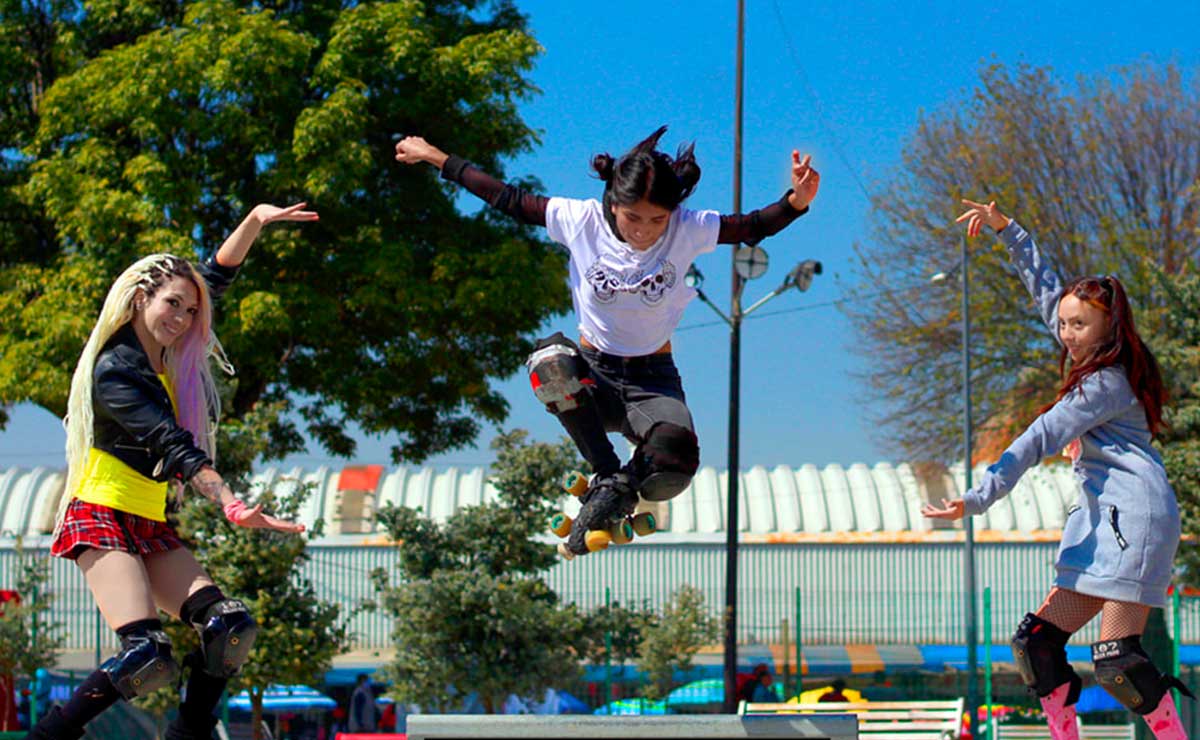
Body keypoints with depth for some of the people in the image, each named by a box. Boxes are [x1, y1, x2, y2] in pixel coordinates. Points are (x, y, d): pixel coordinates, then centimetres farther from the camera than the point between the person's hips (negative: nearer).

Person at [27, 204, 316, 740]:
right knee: (146, 654, -26)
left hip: (151, 525, 8)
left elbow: (217, 274, 19)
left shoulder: (170, 354, 10)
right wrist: (229, 503, -35)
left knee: (229, 626, -13)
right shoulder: (113, 369, -12)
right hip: (102, 515, -8)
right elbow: (170, 445, -24)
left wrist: (256, 220, 7)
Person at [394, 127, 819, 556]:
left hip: (653, 380, 0)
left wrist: (796, 201, -31)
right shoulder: (582, 221, -10)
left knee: (674, 464, -33)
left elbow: (752, 227, -10)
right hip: (592, 374, 1)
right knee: (550, 361, -38)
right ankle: (610, 480, -26)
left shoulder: (688, 231, -10)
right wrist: (435, 158, 2)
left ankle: (622, 488, 5)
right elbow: (507, 200, -2)